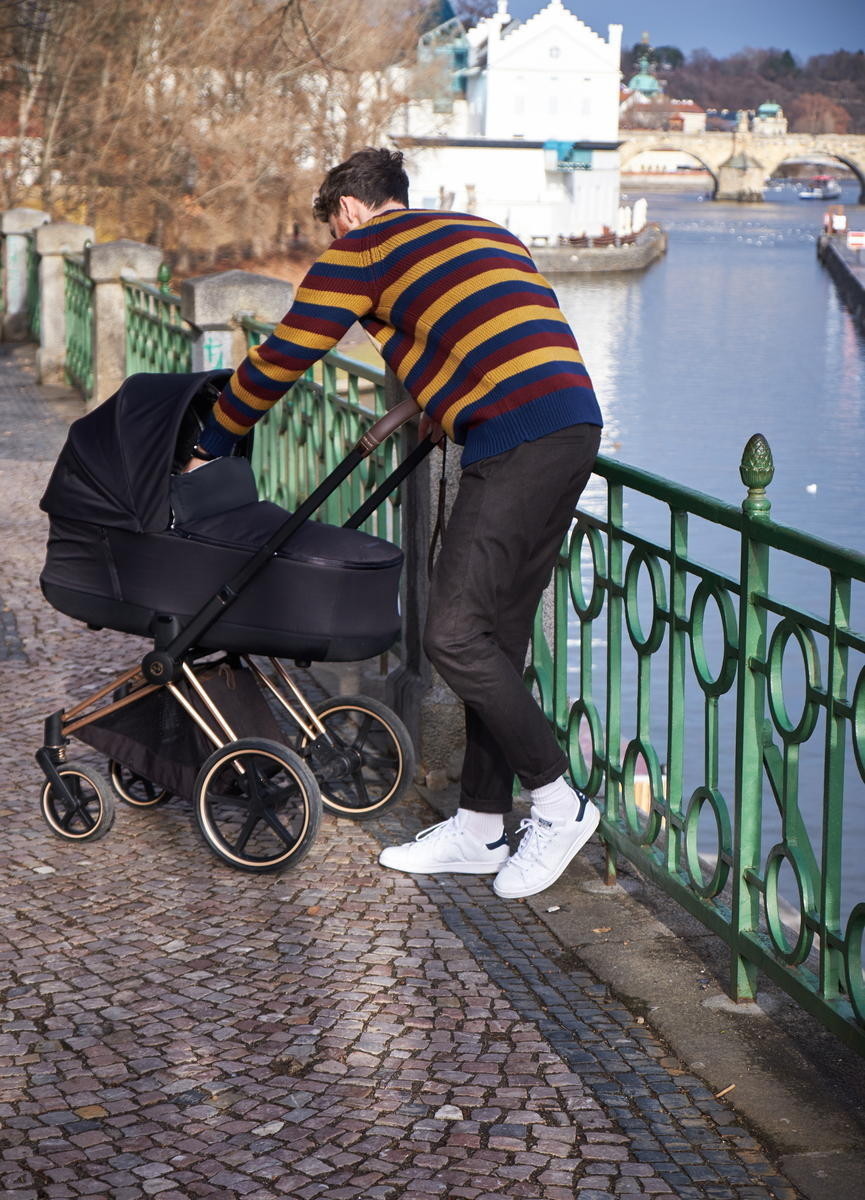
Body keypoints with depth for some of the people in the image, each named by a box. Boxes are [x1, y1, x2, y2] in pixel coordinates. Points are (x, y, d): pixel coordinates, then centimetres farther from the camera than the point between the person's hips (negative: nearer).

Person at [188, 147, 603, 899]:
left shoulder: (364, 246, 7)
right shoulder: (488, 233, 29)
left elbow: (283, 357, 12)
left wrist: (210, 444, 25)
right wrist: (435, 413, 53)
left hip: (517, 439, -9)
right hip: (577, 422, 9)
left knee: (455, 633, -7)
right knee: (497, 633, 12)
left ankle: (559, 806, -1)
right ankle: (481, 826, 18)